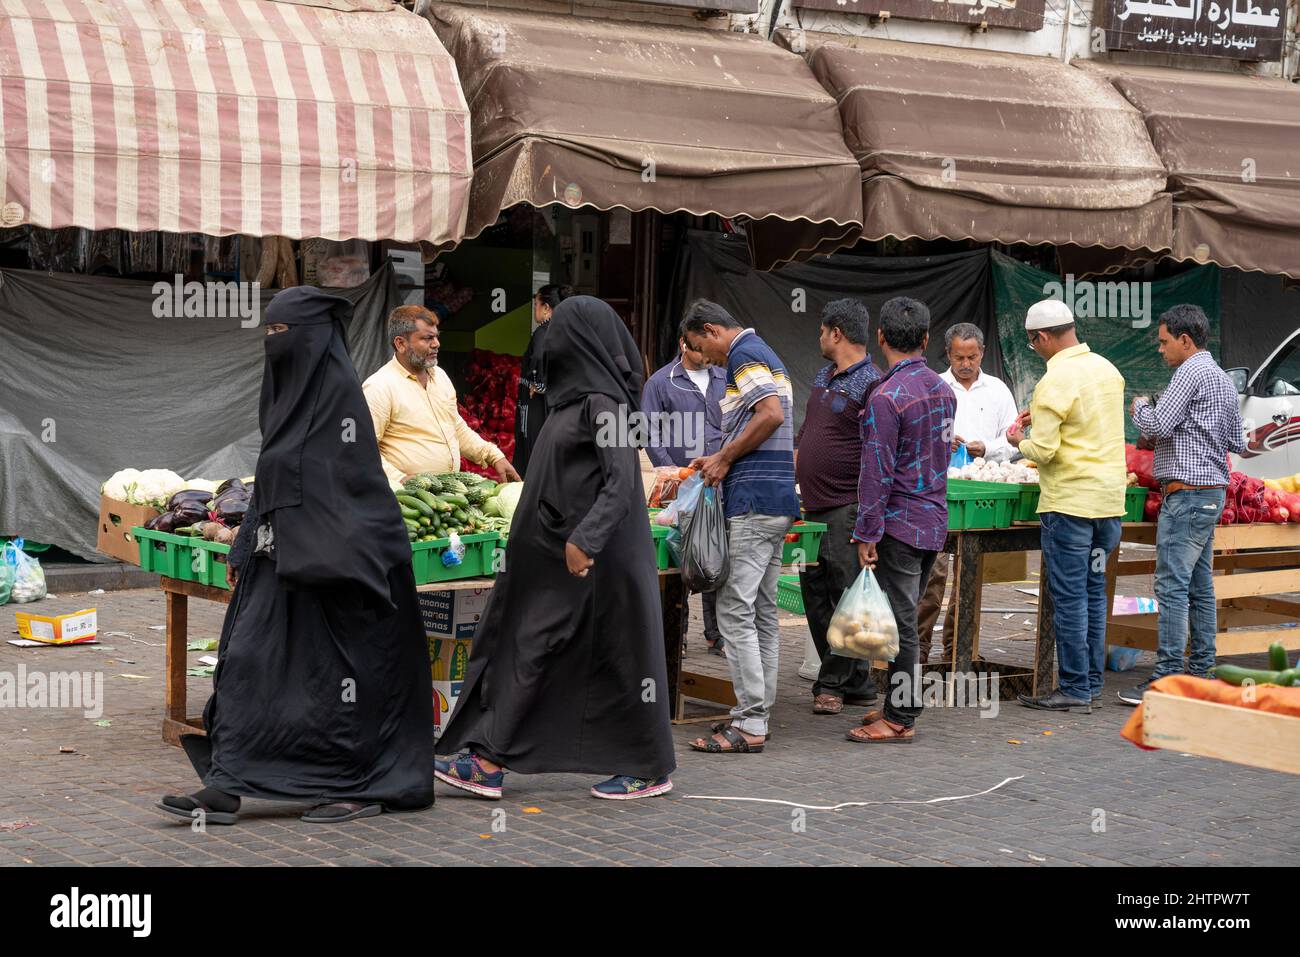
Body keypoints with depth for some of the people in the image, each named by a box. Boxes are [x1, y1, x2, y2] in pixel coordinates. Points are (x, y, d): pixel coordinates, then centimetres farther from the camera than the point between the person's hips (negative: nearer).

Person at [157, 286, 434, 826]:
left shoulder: (337, 387, -12)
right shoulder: (288, 387, 14)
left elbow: (347, 480, -17)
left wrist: (319, 559, -21)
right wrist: (244, 549, 17)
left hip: (325, 559, -9)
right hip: (280, 556, 9)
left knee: (335, 667, -1)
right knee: (246, 661, 3)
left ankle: (361, 790, 10)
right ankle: (226, 787, 3)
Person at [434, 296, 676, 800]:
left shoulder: (602, 403, -15)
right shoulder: (577, 397, 13)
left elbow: (621, 481, -23)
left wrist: (584, 539, -31)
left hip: (594, 553, -10)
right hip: (556, 551, 10)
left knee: (613, 655, -2)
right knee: (527, 645, 7)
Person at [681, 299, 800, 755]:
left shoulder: (744, 354, -8)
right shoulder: (763, 354, 23)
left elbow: (772, 413, -22)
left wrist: (725, 457, -13)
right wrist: (721, 460, 22)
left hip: (753, 501, -11)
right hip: (777, 499, 11)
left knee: (735, 609, -10)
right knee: (763, 610, 11)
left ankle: (748, 725, -11)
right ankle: (757, 714, 15)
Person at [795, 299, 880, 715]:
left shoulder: (870, 384, -12)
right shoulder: (823, 377, 16)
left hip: (847, 509, -9)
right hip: (814, 508, 9)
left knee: (847, 597, -2)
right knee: (815, 596, 10)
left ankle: (832, 684, 5)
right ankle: (857, 683, 17)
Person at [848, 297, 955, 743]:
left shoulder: (887, 396, -17)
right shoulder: (943, 389, 9)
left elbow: (878, 472, -18)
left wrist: (867, 534, -14)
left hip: (900, 524, -8)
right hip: (934, 521, 8)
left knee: (900, 624, -3)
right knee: (906, 619, 16)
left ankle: (900, 721, 2)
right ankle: (901, 707, 22)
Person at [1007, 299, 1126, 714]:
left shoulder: (1055, 381, -15)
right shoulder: (1107, 369, 9)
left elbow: (1044, 450, -17)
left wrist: (1019, 441, 3)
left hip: (1070, 500, -8)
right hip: (1109, 497, 8)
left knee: (1069, 596, -2)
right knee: (1094, 591, 13)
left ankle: (1074, 689, 1)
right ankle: (1092, 686, 17)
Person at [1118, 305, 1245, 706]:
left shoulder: (1191, 372, -11)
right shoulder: (1223, 379, 18)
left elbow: (1157, 425, -16)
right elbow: (1236, 442, 22)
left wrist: (1141, 407, 3)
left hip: (1187, 493, -10)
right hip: (1213, 491, 10)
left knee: (1172, 585, -11)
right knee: (1200, 586, 11)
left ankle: (1167, 678, -13)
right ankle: (1202, 672, 14)